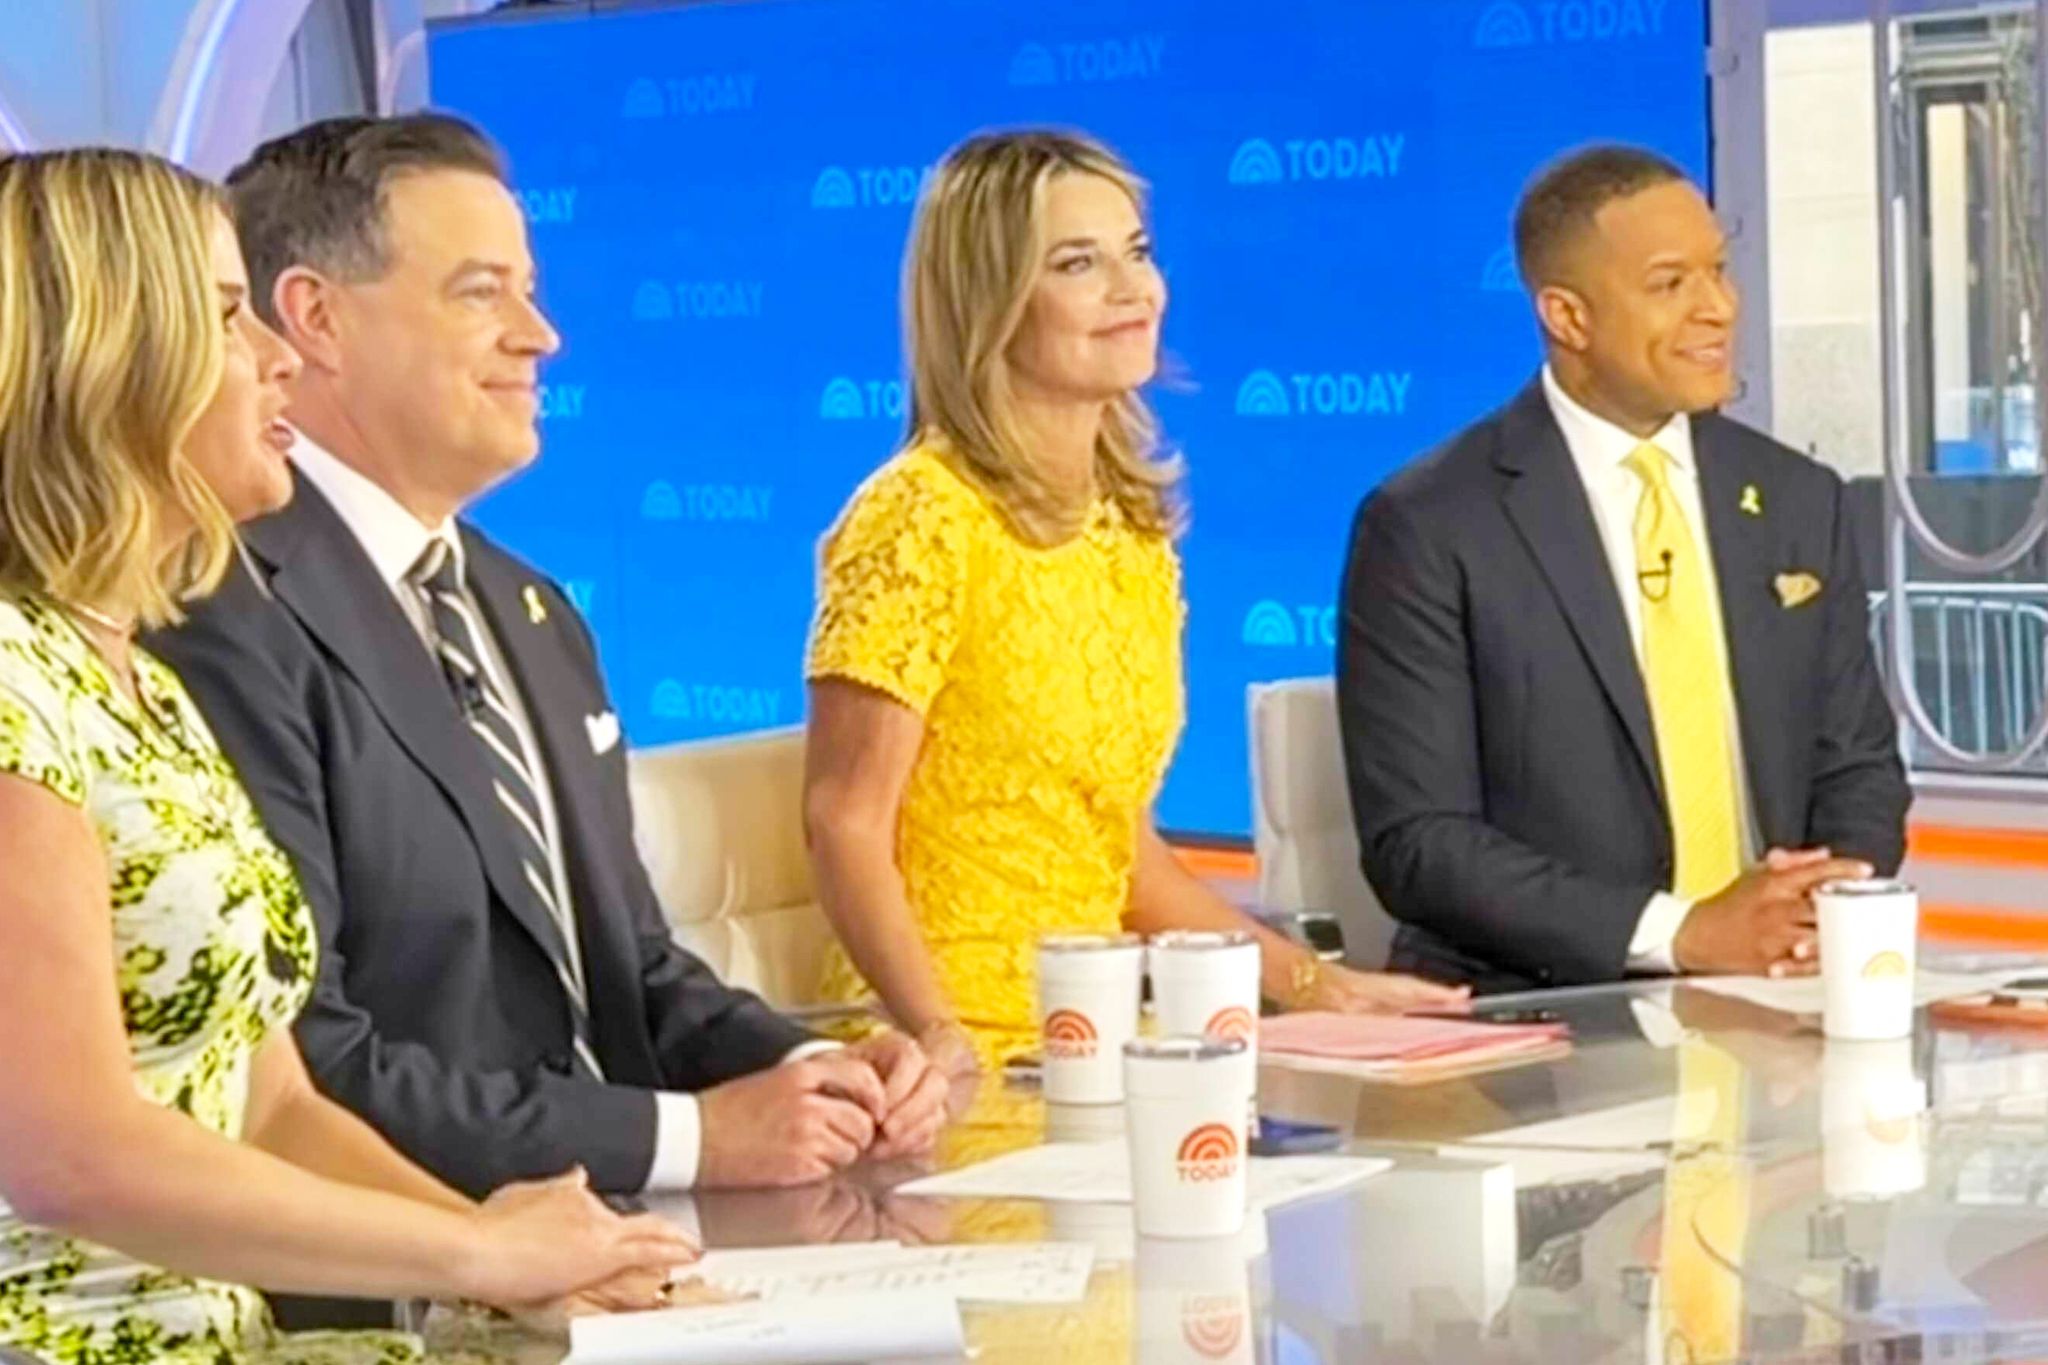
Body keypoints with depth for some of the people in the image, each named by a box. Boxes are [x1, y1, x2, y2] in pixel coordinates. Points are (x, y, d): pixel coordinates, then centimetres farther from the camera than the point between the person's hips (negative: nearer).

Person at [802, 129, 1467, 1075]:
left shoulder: (1137, 531, 13)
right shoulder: (925, 517, -9)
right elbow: (845, 821, -13)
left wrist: (1310, 982, 10)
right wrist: (941, 1036, -26)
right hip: (958, 1062, -7)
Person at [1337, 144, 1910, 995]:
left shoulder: (1800, 503, 10)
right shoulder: (1428, 530, -5)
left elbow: (1859, 769, 15)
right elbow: (1414, 843, -8)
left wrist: (1832, 907, -7)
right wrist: (1680, 931, -16)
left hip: (1776, 998, 3)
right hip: (1540, 1018, -3)